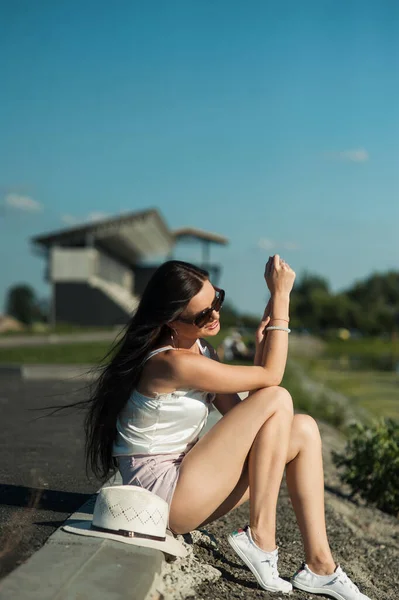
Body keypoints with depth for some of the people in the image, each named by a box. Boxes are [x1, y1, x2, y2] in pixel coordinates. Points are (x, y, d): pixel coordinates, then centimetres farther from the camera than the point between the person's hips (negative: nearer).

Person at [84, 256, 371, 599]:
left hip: (185, 482, 9)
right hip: (164, 494, -9)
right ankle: (260, 538, -8)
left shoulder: (199, 349, 8)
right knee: (277, 400, -14)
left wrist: (262, 340, -7)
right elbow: (270, 377, -14)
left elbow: (239, 413, 2)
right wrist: (280, 296, -13)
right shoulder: (174, 363, -23)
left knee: (303, 430, 1)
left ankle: (319, 565, 1)